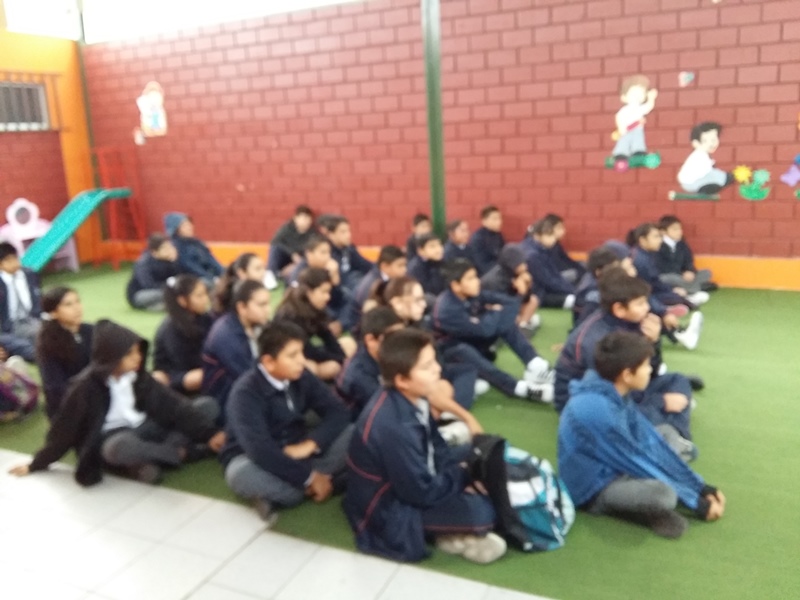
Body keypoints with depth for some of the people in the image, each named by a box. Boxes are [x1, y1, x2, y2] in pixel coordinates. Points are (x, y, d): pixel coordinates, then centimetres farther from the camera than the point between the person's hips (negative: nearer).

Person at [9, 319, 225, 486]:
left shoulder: (136, 375, -3)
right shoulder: (87, 386, -16)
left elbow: (172, 404, -7)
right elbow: (64, 430, -5)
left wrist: (208, 433, -15)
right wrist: (36, 465, 4)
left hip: (144, 428, 5)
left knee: (207, 406, -11)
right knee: (121, 447, -45)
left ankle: (145, 460, -23)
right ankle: (182, 452, -20)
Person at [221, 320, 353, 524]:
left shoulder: (300, 377, -7)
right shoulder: (246, 393, -24)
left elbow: (338, 412, -8)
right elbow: (259, 450, -34)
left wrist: (310, 443, -24)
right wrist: (308, 478, -31)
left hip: (297, 451, 6)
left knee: (354, 433, -17)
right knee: (241, 474, -41)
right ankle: (307, 489, -19)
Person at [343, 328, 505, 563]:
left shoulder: (409, 399, -8)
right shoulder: (395, 427, -35)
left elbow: (437, 448, 8)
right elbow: (422, 492, -25)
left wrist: (464, 470, -7)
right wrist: (464, 475, -11)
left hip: (412, 482, 9)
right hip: (389, 510, -9)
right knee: (482, 512, -23)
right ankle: (456, 535, 7)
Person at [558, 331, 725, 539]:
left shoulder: (615, 394, -2)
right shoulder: (597, 409, -29)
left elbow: (649, 442, 2)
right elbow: (637, 462, -21)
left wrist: (701, 487, 2)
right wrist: (696, 503, -11)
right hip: (594, 489, -9)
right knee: (663, 493, -35)